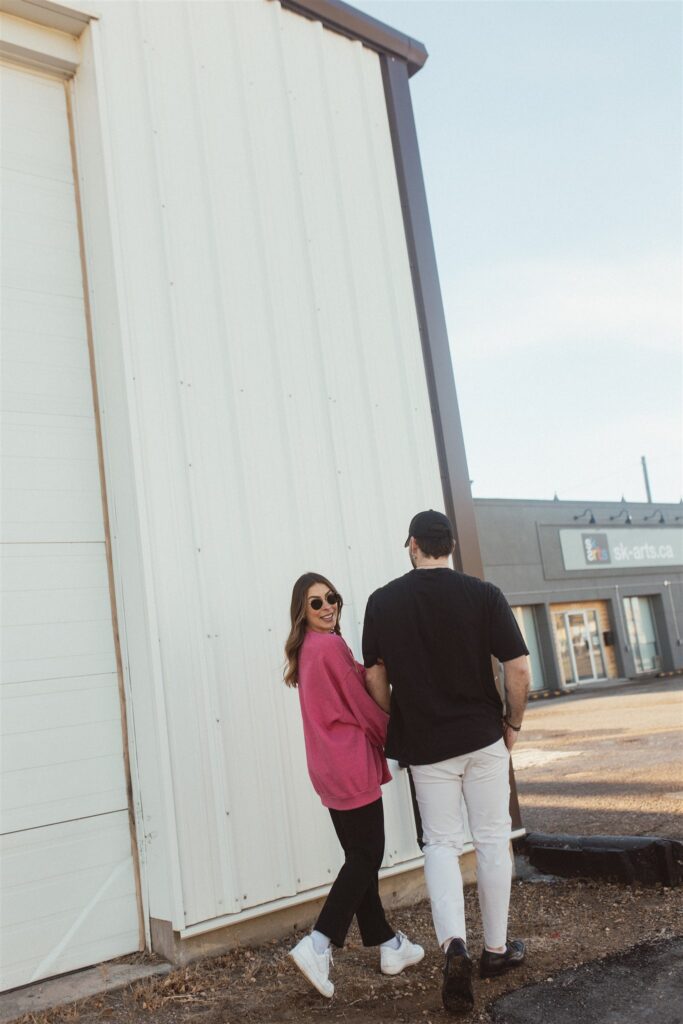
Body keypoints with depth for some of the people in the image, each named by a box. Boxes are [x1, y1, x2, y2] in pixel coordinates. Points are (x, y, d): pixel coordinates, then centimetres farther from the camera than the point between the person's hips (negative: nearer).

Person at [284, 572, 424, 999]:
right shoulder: (330, 646, -15)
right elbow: (361, 704, -11)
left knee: (360, 857, 14)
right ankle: (318, 945, -6)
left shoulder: (307, 649, 14)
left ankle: (388, 945, 24)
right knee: (366, 857, -1)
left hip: (331, 767, 10)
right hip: (351, 765, -9)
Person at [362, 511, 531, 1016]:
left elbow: (376, 677, 0)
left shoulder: (382, 601, -4)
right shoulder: (484, 595, -8)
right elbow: (519, 671, -10)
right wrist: (513, 723, 6)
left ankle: (454, 943, -8)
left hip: (424, 745, 1)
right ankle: (496, 948, 25)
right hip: (483, 737, 0)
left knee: (441, 843, 11)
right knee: (492, 840, 14)